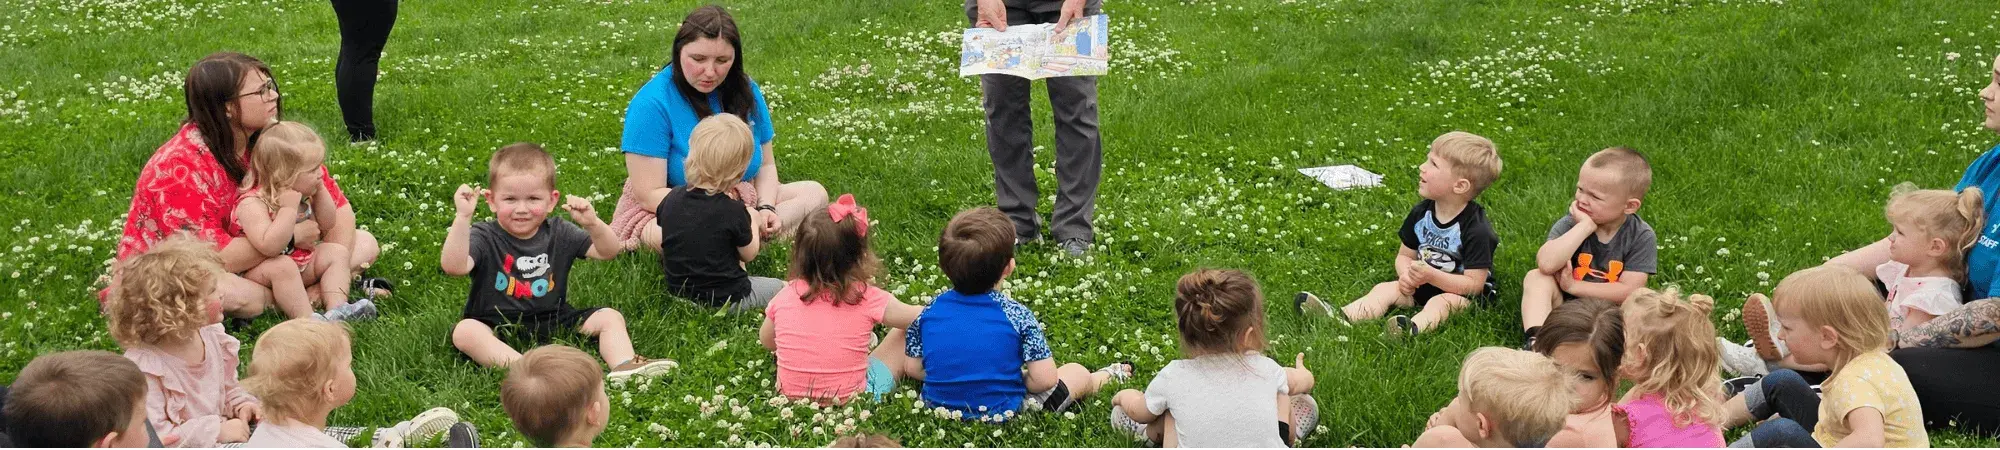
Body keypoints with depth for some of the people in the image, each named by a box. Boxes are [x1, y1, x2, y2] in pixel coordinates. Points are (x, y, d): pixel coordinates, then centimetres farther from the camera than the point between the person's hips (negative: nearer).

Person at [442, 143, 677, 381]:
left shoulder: (559, 234, 3)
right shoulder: (484, 238, -8)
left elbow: (607, 252, 0)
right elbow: (453, 266, -26)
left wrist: (593, 224, -21)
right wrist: (462, 217, -36)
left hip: (555, 321, 4)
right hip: (496, 324, -4)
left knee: (610, 317, -9)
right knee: (465, 331, -34)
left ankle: (624, 366, -31)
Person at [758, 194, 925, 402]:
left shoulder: (786, 296, -9)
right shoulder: (867, 299, -18)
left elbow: (766, 341, 11)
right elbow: (919, 317, 0)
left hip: (791, 396, 4)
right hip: (850, 399, -3)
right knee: (902, 335, 15)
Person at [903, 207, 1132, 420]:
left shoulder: (930, 310, -9)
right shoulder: (1016, 315, -19)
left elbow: (914, 369, 0)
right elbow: (1044, 380, -18)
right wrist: (1011, 382, 2)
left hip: (938, 408, 4)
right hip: (1003, 415, -4)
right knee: (1078, 373, 19)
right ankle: (1105, 378, 53)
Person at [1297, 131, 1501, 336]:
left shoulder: (1476, 230, -20)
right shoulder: (1421, 213, 0)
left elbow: (1474, 284, -21)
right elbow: (1405, 255, 9)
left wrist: (1431, 275, -31)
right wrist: (1407, 275, -16)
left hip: (1459, 293, -6)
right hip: (1420, 287, 6)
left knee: (1442, 302, -36)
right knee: (1386, 289, -15)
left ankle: (1413, 329, -68)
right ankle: (1341, 317, -40)